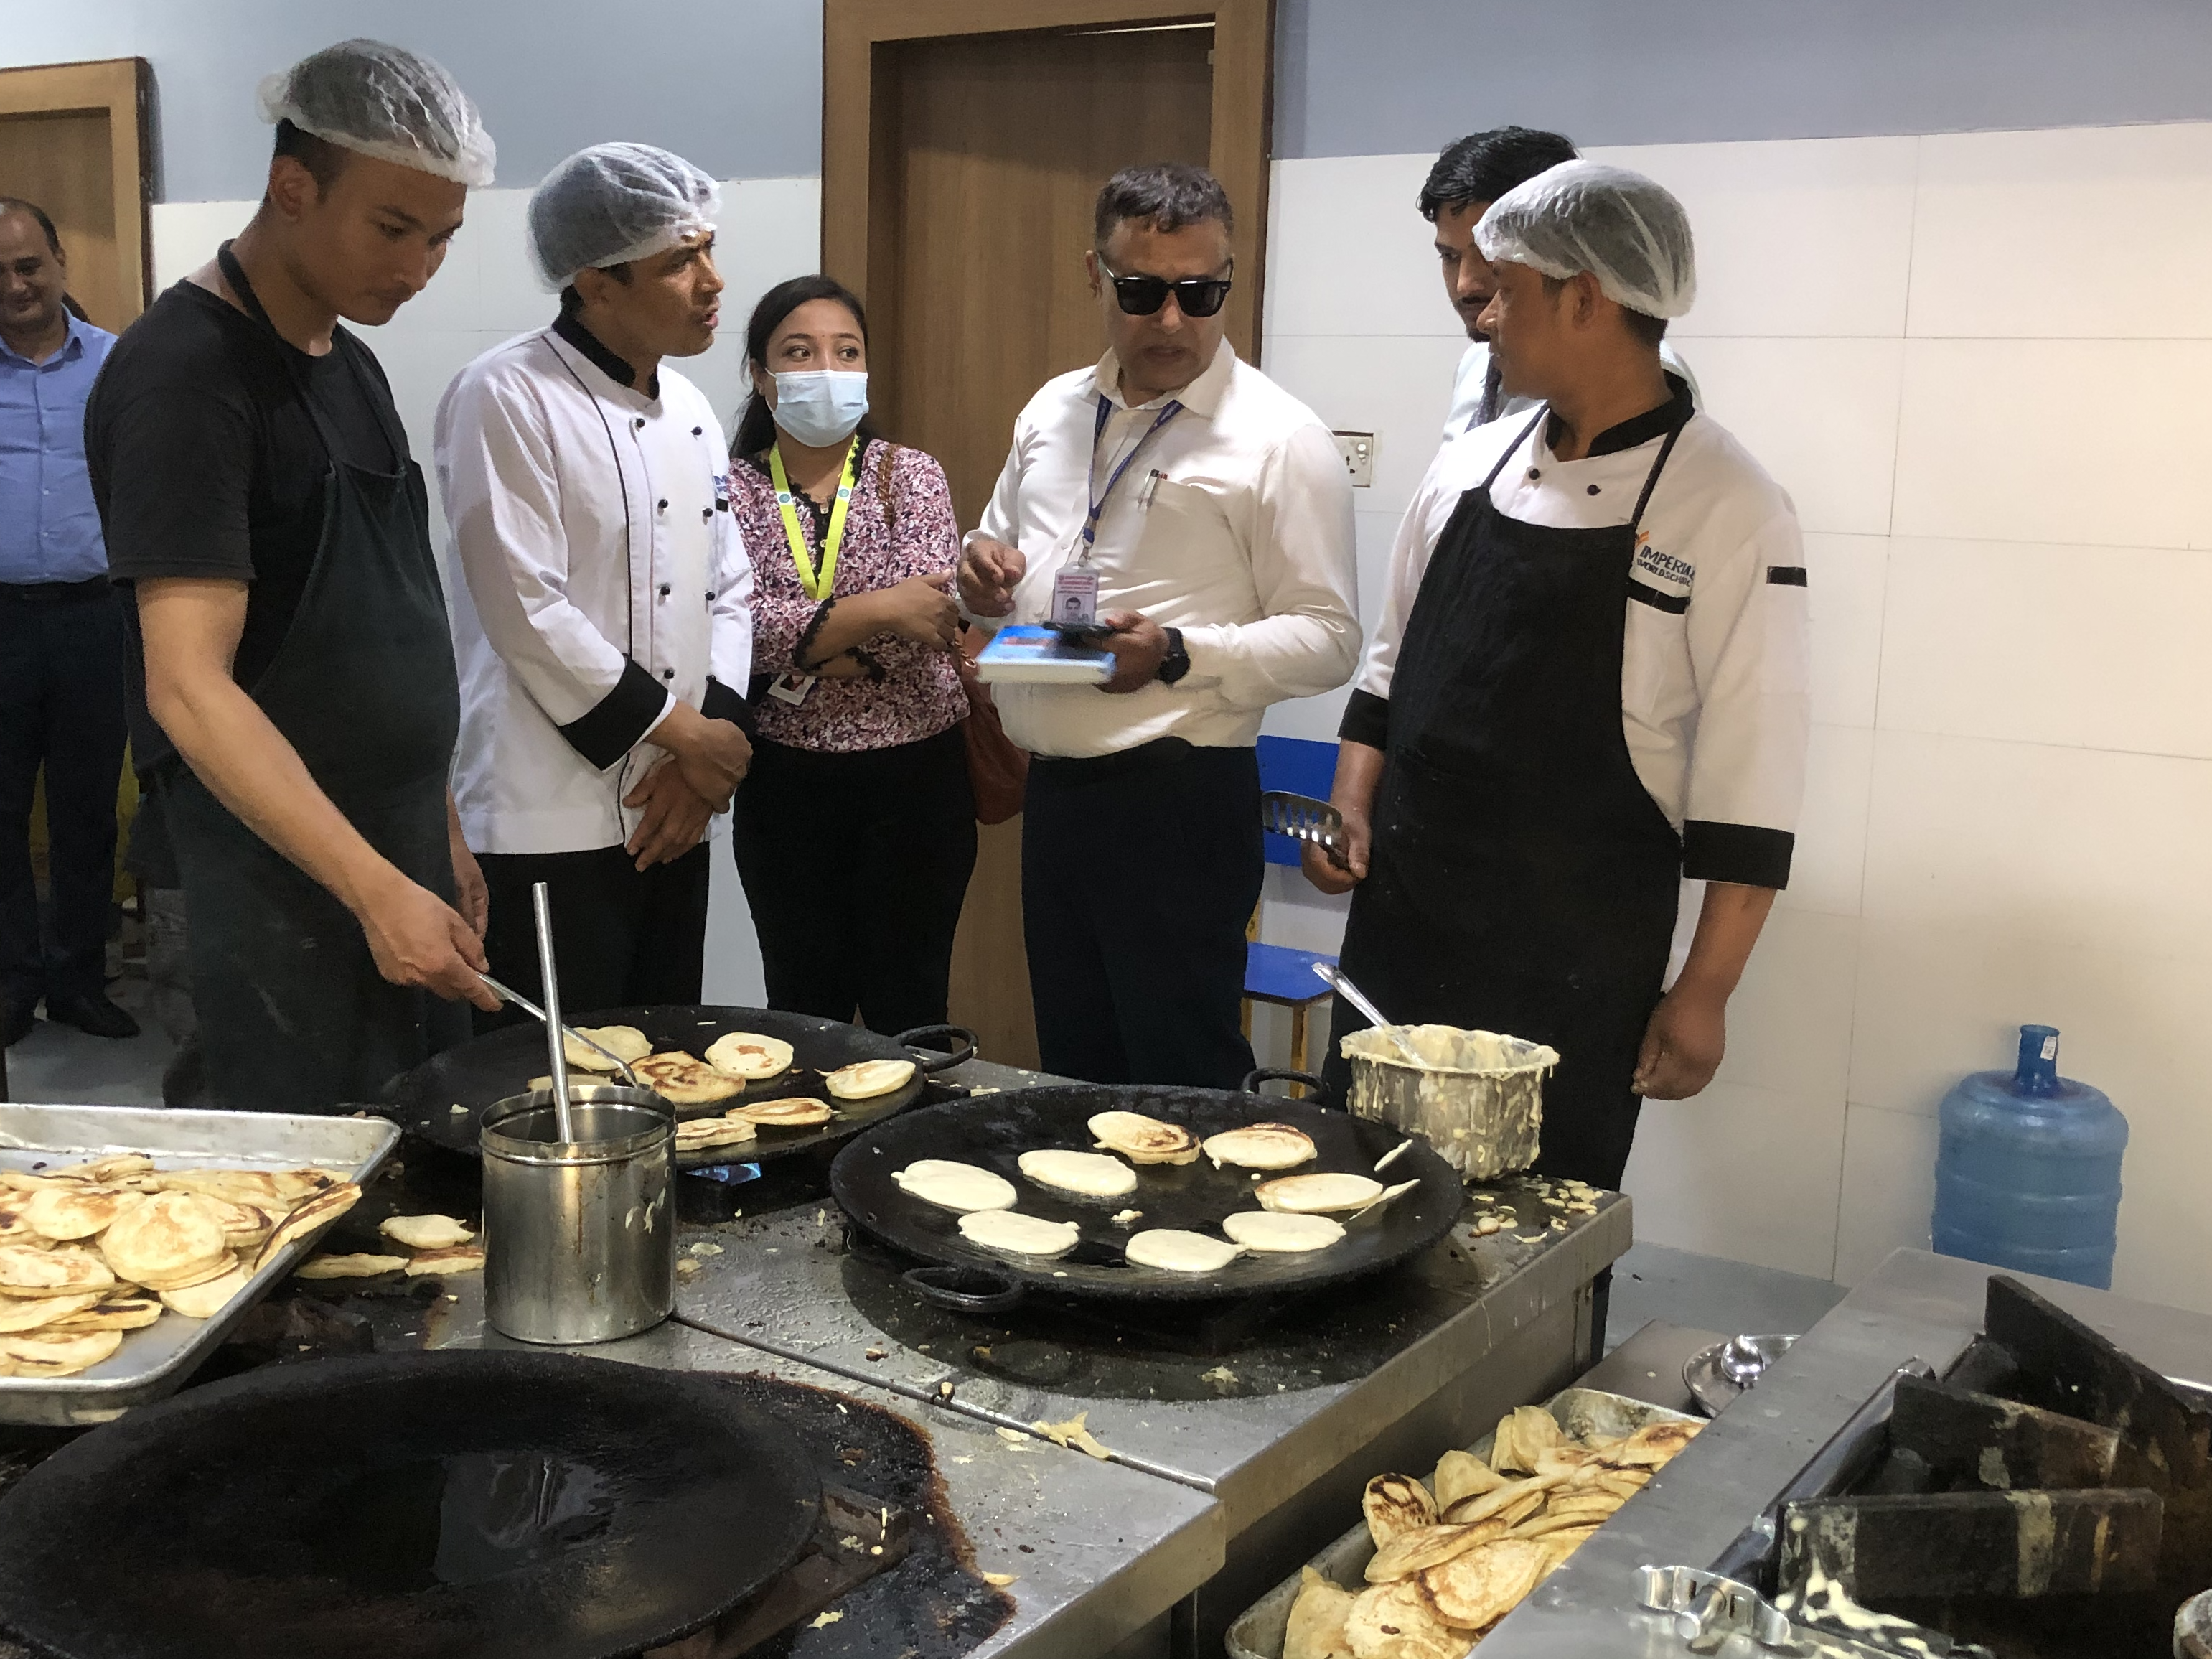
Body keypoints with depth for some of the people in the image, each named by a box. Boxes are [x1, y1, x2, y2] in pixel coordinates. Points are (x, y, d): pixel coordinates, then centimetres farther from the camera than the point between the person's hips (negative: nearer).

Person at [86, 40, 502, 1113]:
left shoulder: (348, 362, 12)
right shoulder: (185, 373, -16)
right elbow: (190, 687, -24)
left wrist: (440, 836, 16)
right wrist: (377, 890, -30)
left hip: (398, 859, 8)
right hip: (280, 878, -8)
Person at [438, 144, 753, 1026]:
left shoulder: (690, 410, 12)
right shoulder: (506, 399, -11)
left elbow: (729, 590, 12)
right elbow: (526, 611, -17)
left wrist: (709, 750, -3)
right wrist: (679, 731, -11)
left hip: (669, 818, 7)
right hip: (548, 825, -7)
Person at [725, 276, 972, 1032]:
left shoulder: (911, 475, 1)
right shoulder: (732, 488, 1)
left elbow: (925, 611, -15)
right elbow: (736, 626, -14)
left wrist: (793, 637, -16)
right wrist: (873, 613, -22)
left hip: (915, 777, -1)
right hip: (786, 784, 1)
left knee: (908, 1008, 7)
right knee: (803, 1006, 11)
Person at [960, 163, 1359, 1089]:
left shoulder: (1278, 438, -8)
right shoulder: (1051, 413, 11)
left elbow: (1327, 639, -10)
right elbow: (1006, 570, 23)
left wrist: (1176, 655, -24)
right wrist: (982, 583, -1)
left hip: (1180, 809, -6)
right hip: (1057, 794, 6)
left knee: (1182, 1087, 0)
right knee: (1073, 1076, 16)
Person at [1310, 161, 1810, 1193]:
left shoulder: (1727, 509, -10)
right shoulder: (1469, 467, 7)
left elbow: (1751, 780, -11)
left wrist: (1704, 994, -12)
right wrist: (1353, 804, 2)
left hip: (1576, 967, -5)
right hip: (1401, 924, 5)